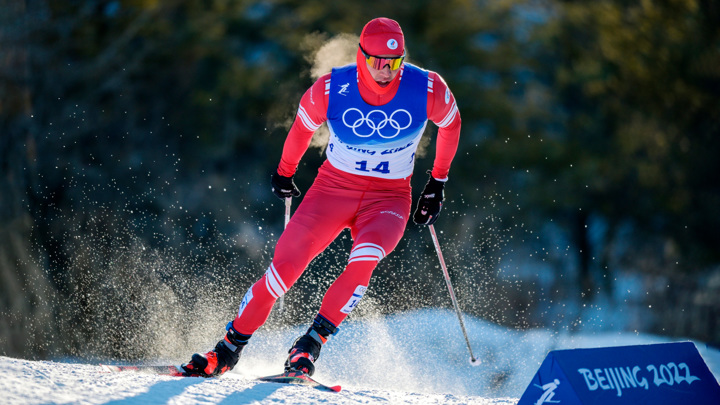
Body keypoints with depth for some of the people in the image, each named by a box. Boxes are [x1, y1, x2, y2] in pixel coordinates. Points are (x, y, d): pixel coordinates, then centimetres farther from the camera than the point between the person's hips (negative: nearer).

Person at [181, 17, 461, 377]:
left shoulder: (428, 90, -16)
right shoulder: (331, 90, -16)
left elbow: (451, 124, 7)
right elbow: (302, 127, 7)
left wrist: (438, 182, 11)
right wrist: (284, 172, 21)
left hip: (388, 199, 0)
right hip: (333, 187, 1)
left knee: (363, 261, -31)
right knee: (285, 265, -12)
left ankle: (310, 343, -16)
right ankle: (228, 349, 3)